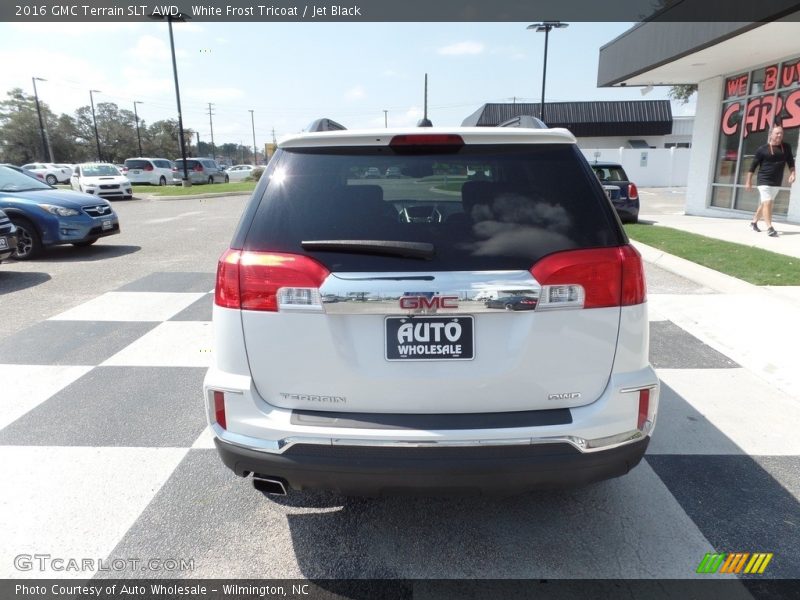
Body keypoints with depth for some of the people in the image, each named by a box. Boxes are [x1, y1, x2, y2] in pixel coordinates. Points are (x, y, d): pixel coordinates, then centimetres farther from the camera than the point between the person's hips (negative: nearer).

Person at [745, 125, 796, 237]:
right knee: (767, 203, -13)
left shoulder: (786, 147, 4)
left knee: (764, 203, 14)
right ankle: (770, 228, -15)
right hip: (764, 181, -5)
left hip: (777, 182, 5)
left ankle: (754, 222, 31)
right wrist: (748, 181, -4)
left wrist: (792, 174, -5)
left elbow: (790, 162, 11)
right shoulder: (763, 149, -8)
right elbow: (753, 166, -4)